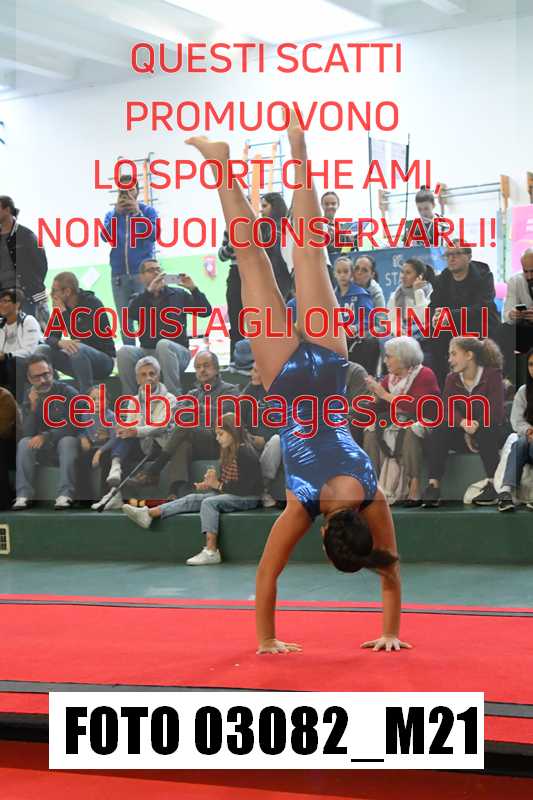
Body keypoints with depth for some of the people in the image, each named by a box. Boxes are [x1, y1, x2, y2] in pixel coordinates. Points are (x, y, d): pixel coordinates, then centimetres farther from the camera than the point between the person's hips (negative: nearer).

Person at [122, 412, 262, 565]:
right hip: (229, 494, 9)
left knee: (209, 502, -30)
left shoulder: (245, 452, -15)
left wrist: (218, 485, -15)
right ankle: (149, 514, -18)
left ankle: (211, 551, -39)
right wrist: (211, 483, -6)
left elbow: (246, 487, -20)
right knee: (193, 499, -6)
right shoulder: (228, 451, 13)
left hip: (247, 498, -9)